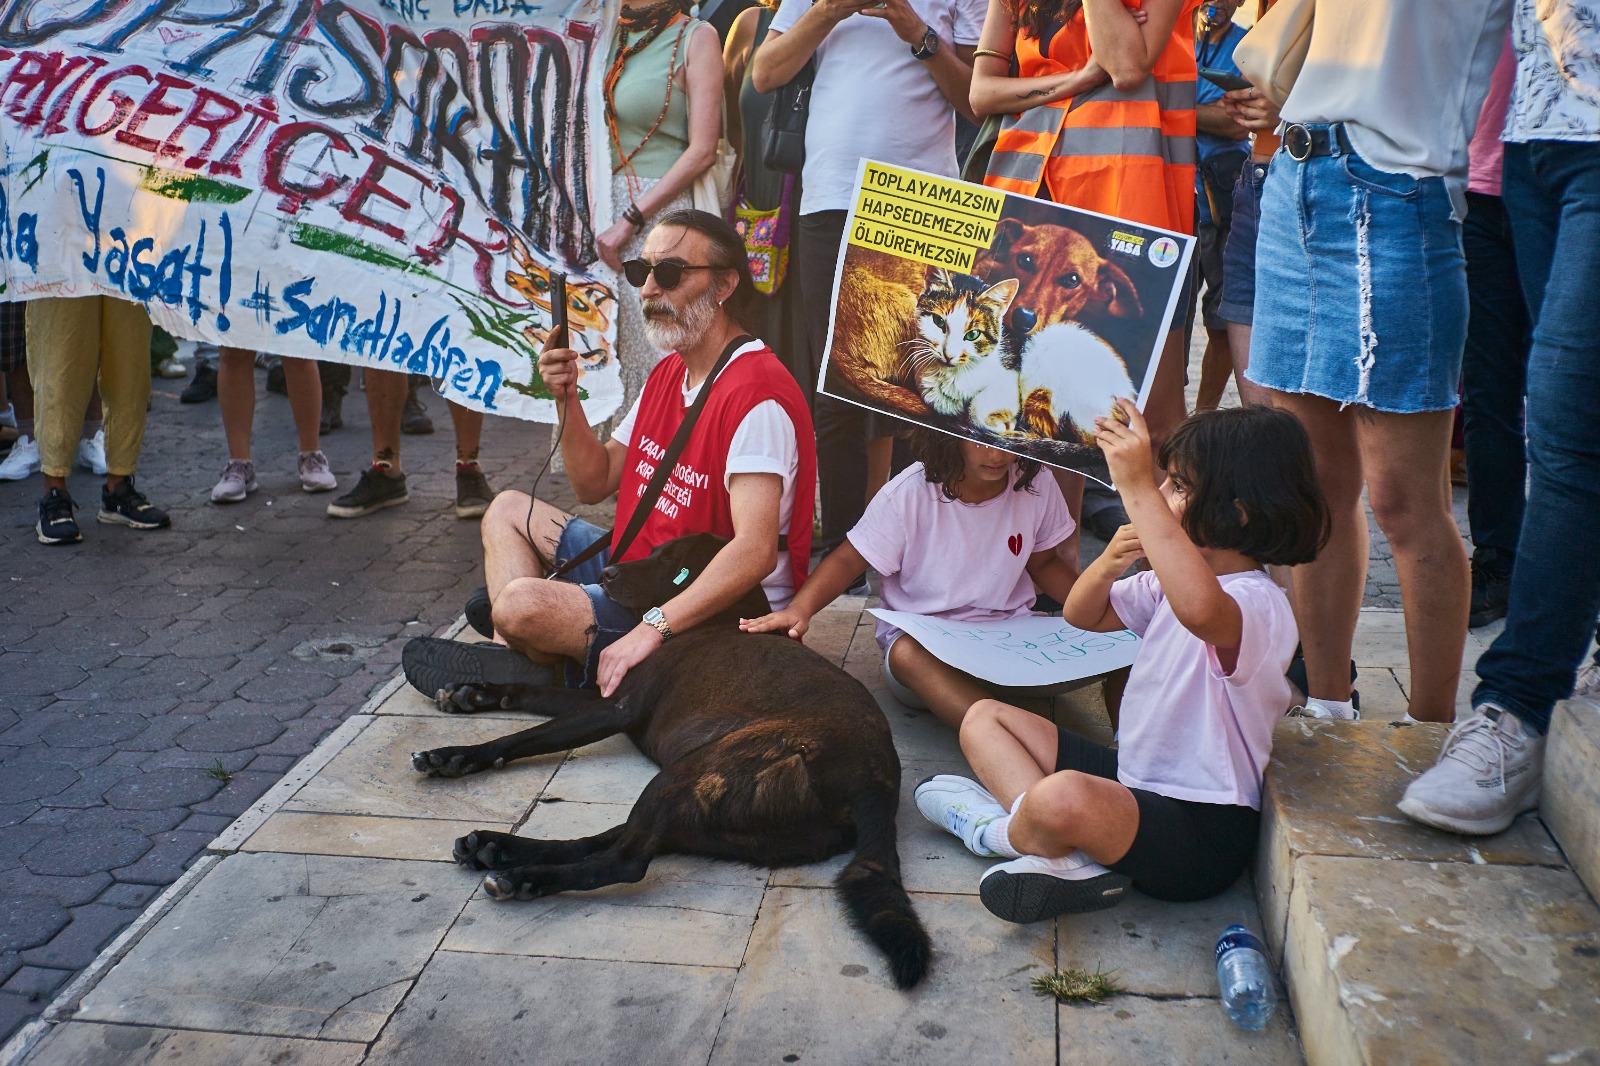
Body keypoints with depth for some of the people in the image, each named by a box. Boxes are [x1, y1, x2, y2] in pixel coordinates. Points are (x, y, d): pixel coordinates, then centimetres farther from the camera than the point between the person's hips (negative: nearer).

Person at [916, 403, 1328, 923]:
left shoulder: (1260, 604, -23)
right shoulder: (1173, 579, 8)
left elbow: (1200, 608, -48)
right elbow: (1082, 615, 17)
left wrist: (1137, 487, -43)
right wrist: (1108, 564, -7)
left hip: (1201, 829, -10)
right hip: (1132, 778, 10)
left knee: (1063, 798, -40)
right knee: (983, 718, 11)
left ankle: (1003, 832, -2)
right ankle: (1064, 856, -13)